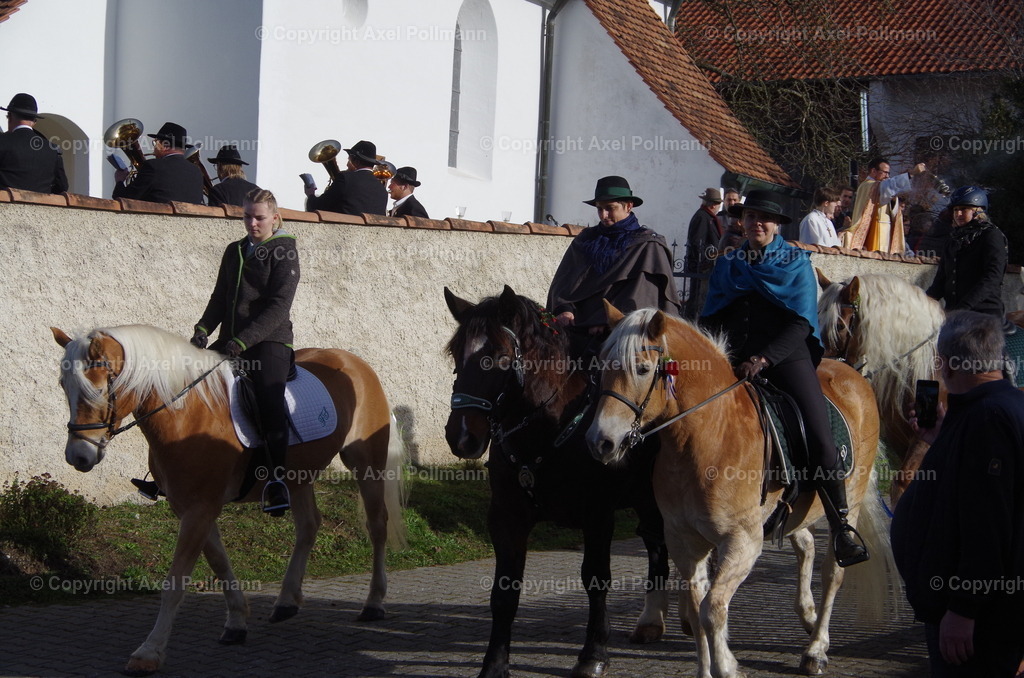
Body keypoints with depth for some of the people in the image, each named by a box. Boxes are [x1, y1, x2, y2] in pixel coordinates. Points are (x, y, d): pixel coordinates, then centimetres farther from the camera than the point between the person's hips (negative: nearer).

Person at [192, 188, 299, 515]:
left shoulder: (283, 252, -3)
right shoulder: (234, 251, 17)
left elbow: (278, 307, -12)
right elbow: (220, 298, 19)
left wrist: (243, 341, -21)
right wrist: (203, 330, -1)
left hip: (270, 341, -7)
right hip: (231, 341, 7)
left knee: (270, 396, -30)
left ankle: (276, 476, -37)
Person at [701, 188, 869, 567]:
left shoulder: (797, 263, 8)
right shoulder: (727, 265, 18)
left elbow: (801, 324, -2)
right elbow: (711, 319, 16)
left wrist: (764, 359, -16)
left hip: (785, 355, -3)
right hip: (732, 360, 3)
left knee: (820, 439, -18)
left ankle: (841, 527, -14)